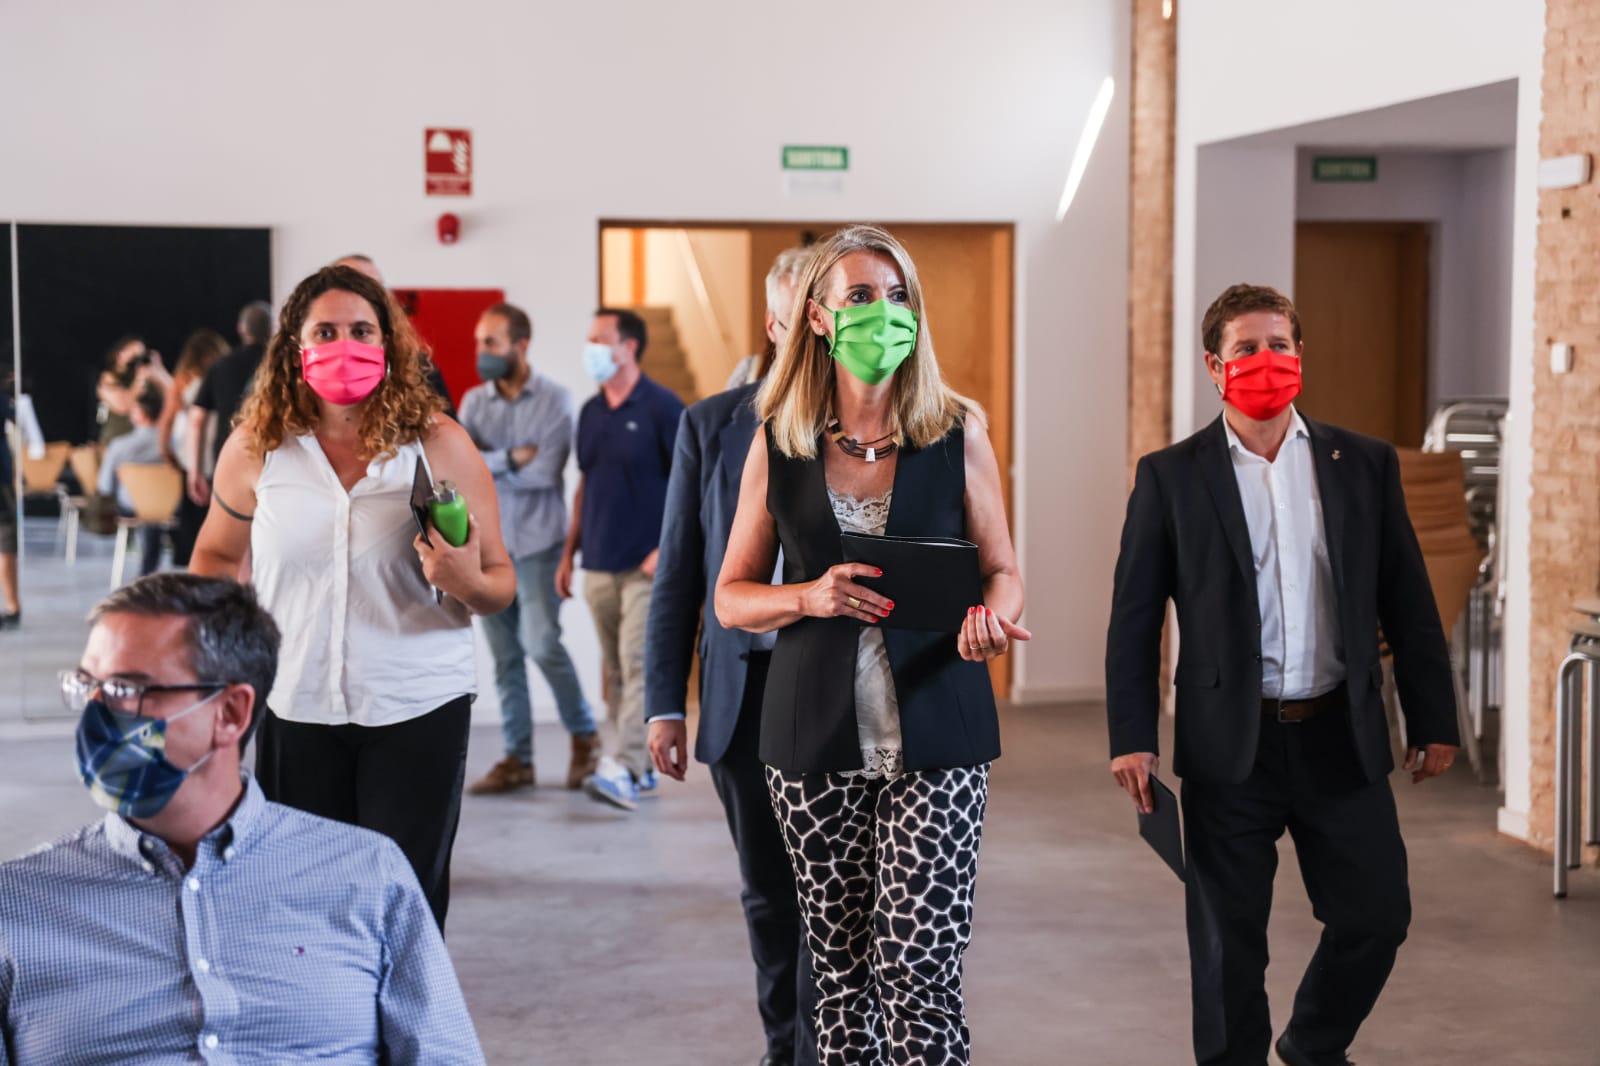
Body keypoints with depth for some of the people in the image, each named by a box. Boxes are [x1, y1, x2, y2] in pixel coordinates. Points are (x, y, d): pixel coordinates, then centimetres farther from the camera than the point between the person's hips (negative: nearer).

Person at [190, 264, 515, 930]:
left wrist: (468, 584, -20)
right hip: (296, 709, 2)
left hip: (417, 707, -2)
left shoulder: (440, 445, -3)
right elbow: (216, 556, 19)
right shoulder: (256, 449, 3)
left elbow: (501, 583, 2)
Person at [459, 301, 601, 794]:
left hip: (538, 541, -4)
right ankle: (517, 759, 14)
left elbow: (543, 472, -15)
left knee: (541, 643, -13)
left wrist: (485, 467, -5)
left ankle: (584, 735, 8)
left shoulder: (555, 400, -5)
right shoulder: (473, 402, 7)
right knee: (505, 656, 6)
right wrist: (510, 459, -17)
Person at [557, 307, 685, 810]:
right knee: (615, 670, 9)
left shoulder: (661, 408, -7)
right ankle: (643, 766, 18)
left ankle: (624, 770, -19)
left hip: (646, 565, -7)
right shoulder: (590, 412, 13)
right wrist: (569, 553, 16)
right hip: (599, 564, 7)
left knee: (640, 665, -12)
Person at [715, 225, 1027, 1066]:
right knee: (841, 970, 8)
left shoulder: (958, 432, 2)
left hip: (936, 734, -1)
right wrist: (810, 598, -12)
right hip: (817, 736, 2)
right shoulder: (777, 441, 4)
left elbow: (1001, 572, 9)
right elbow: (730, 598, 8)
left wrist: (990, 617, -14)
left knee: (917, 969, -10)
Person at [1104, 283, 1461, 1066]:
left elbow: (1408, 604, 7)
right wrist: (1131, 736, -8)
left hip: (1341, 738, 2)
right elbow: (1134, 615, -1)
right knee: (1228, 942, 5)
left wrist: (1433, 721, 6)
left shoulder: (1364, 464, 5)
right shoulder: (1170, 476, 0)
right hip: (1230, 745, -2)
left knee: (1376, 915, 7)